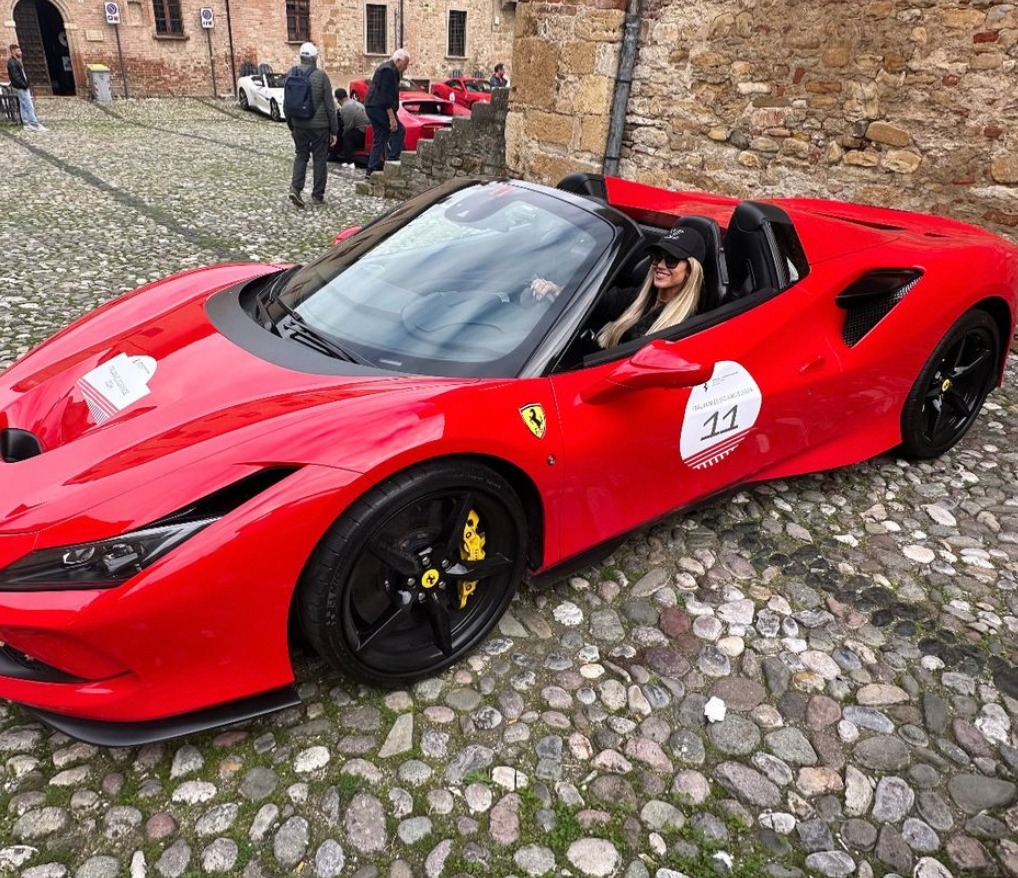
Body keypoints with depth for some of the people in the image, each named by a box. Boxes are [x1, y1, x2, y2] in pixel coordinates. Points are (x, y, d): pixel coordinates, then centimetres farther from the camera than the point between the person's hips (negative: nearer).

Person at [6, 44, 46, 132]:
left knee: (24, 107, 11)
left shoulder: (17, 61, 16)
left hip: (23, 87, 10)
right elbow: (15, 76, -19)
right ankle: (36, 125, -9)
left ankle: (27, 124, 15)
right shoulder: (12, 62, -13)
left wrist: (26, 84, 9)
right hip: (20, 88, -10)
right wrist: (24, 85, -18)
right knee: (29, 107, -9)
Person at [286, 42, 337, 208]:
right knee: (320, 159, 7)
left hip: (299, 125, 4)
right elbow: (329, 105, -9)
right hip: (319, 125, -4)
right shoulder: (321, 76, -10)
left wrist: (291, 126, 20)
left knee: (301, 156, 15)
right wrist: (334, 130, -2)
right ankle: (318, 195, 11)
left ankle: (295, 188, -2)